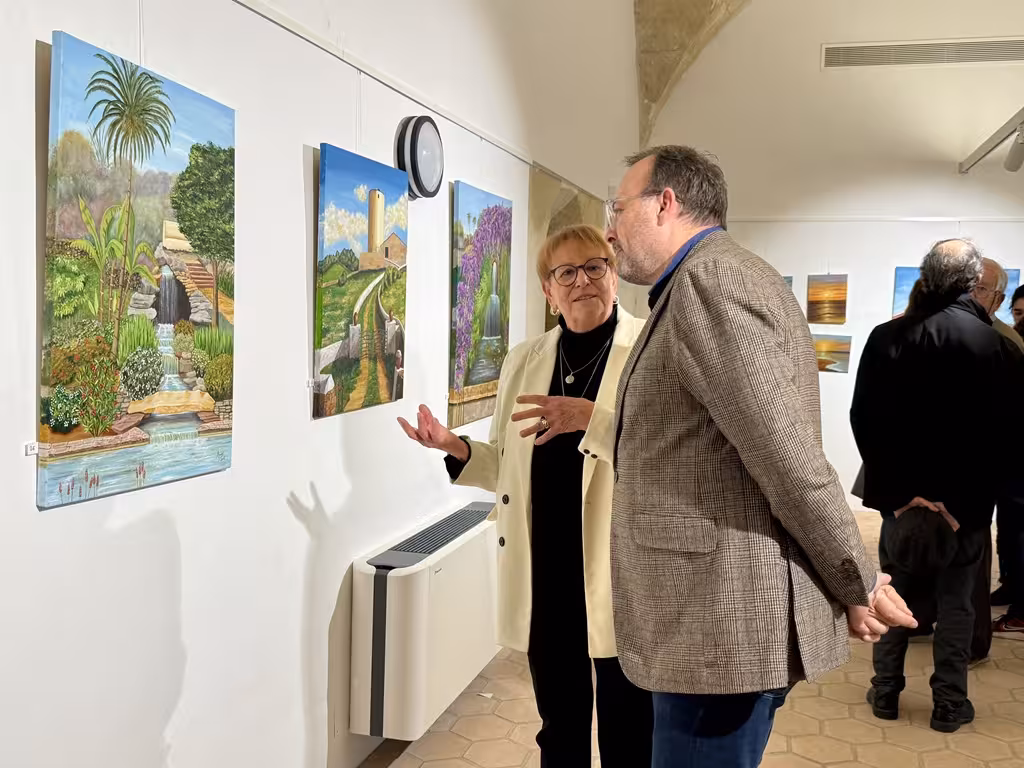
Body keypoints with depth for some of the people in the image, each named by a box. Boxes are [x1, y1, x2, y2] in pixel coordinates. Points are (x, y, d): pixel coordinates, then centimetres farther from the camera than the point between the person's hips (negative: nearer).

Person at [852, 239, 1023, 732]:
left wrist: (890, 479, 0)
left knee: (894, 596, 14)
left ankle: (885, 693, 22)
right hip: (968, 499, -1)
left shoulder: (888, 337, -10)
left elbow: (863, 418, -8)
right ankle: (950, 704, 19)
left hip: (903, 493, 1)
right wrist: (983, 488, 1)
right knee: (956, 604, 12)